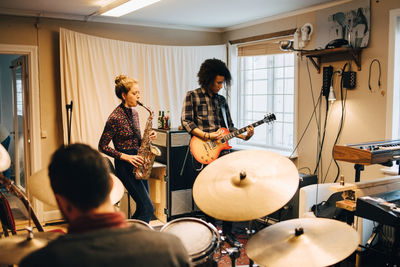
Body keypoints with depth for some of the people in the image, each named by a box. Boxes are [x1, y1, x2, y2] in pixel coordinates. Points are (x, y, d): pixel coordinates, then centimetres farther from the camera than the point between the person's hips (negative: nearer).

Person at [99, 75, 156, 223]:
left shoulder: (134, 113, 10)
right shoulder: (115, 117, -15)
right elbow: (103, 146, -13)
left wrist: (147, 138, 0)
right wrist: (126, 157, -20)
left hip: (138, 163, 8)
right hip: (125, 166, -8)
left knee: (143, 208, 11)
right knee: (148, 208, -10)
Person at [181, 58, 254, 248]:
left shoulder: (221, 100, 17)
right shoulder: (192, 96, 1)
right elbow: (186, 122, -7)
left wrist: (244, 135, 2)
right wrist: (208, 136, -16)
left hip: (222, 149, 5)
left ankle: (227, 231, 12)